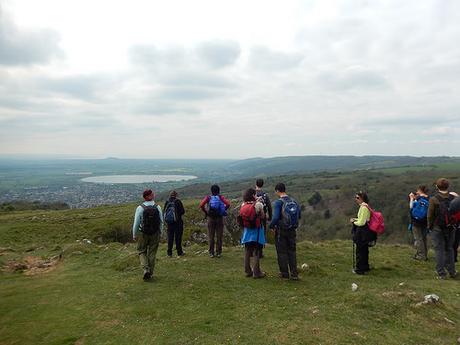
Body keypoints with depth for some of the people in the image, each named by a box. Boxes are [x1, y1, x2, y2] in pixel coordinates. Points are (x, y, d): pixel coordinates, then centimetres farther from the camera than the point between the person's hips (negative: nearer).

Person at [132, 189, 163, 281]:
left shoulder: (140, 208, -11)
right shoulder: (158, 207, -5)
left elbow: (136, 223, -8)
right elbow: (161, 222, 0)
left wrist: (134, 235, 5)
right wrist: (160, 233, 12)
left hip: (143, 234, -2)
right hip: (155, 234, 2)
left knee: (142, 251, 16)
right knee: (152, 253, 13)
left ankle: (146, 269, -3)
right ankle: (150, 273, 20)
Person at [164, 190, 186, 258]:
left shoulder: (167, 202, 0)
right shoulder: (178, 201, -11)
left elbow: (164, 212, 4)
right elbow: (183, 211, -10)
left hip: (169, 222, 3)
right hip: (177, 222, -3)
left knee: (170, 237, 10)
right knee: (178, 237, 5)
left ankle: (169, 253, 12)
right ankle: (179, 252, 12)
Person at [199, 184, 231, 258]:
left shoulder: (208, 197, 0)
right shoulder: (220, 197, -1)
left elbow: (201, 205, -13)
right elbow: (228, 204, -14)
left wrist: (205, 212, -1)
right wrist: (223, 211, 0)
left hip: (211, 218, 0)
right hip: (219, 218, 0)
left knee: (211, 237, 8)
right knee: (219, 236, 8)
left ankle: (211, 253, 11)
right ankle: (218, 252, 11)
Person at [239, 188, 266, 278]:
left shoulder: (243, 205, -3)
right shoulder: (258, 204, -17)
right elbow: (262, 216, -7)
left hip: (247, 230, 5)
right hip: (256, 231, -5)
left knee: (247, 251, 15)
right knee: (256, 252, 4)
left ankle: (248, 271, 24)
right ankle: (256, 272, 9)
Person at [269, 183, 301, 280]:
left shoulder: (278, 202, -16)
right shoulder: (294, 201, 2)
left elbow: (275, 218, -23)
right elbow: (299, 216, 7)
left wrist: (271, 226, -7)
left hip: (281, 231, -5)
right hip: (292, 230, 5)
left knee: (282, 252, 8)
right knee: (292, 251, 15)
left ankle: (284, 274, 15)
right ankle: (294, 274, 16)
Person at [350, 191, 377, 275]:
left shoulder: (363, 207, -21)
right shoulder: (365, 206, 10)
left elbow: (361, 223, -22)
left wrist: (353, 222, -6)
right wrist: (355, 219, 8)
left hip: (362, 233, -10)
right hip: (365, 232, 10)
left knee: (359, 251, 2)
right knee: (364, 250, 21)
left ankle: (360, 269, 12)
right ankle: (365, 267, 34)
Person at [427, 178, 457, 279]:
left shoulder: (434, 200, -13)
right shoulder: (454, 198, -2)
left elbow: (430, 215, -10)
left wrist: (430, 226, 3)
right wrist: (455, 225, 13)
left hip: (437, 228, -4)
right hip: (451, 228, 4)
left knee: (439, 250, 3)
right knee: (449, 249, 17)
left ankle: (441, 273, 5)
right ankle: (452, 271, 23)